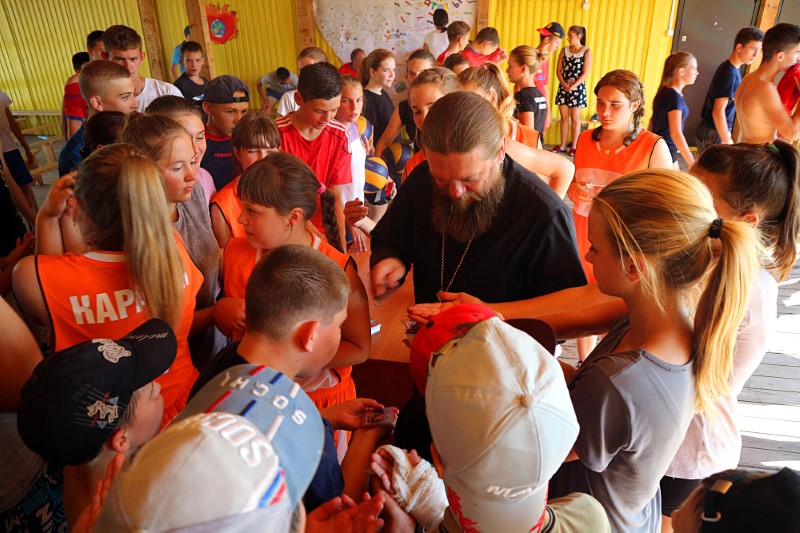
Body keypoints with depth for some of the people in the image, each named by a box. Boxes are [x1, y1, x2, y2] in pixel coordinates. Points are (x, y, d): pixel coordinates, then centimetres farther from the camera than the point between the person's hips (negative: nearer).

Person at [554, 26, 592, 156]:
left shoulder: (586, 51, -3)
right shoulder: (564, 50, 7)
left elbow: (585, 73, -9)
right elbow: (558, 70, 3)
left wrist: (573, 86, -18)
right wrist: (564, 84, -12)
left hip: (578, 88, -3)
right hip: (563, 88, 3)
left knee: (575, 119, 3)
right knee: (564, 117, 8)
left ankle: (574, 146, 10)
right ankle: (563, 145, 16)